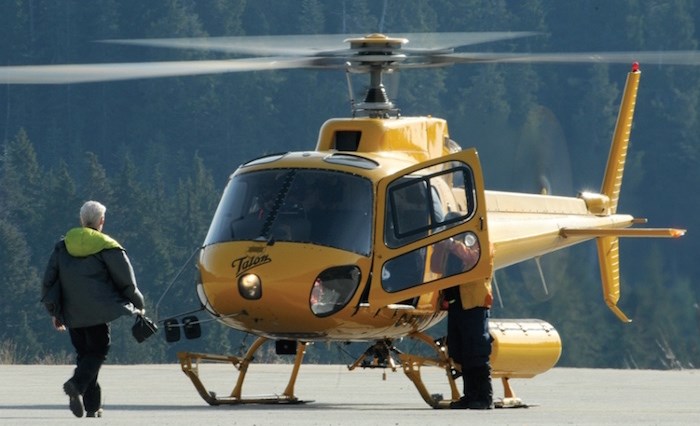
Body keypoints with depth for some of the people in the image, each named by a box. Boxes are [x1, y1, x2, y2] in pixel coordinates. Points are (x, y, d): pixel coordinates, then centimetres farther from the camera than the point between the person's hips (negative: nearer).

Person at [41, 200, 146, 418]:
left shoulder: (62, 246, 11)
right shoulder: (108, 248, -2)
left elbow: (48, 282, 13)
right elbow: (127, 283, 2)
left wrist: (54, 312, 22)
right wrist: (138, 305, 19)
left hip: (72, 314, 5)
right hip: (98, 312, -4)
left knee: (84, 353, 13)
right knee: (97, 351, -2)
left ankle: (92, 405, 8)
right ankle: (77, 384, -29)